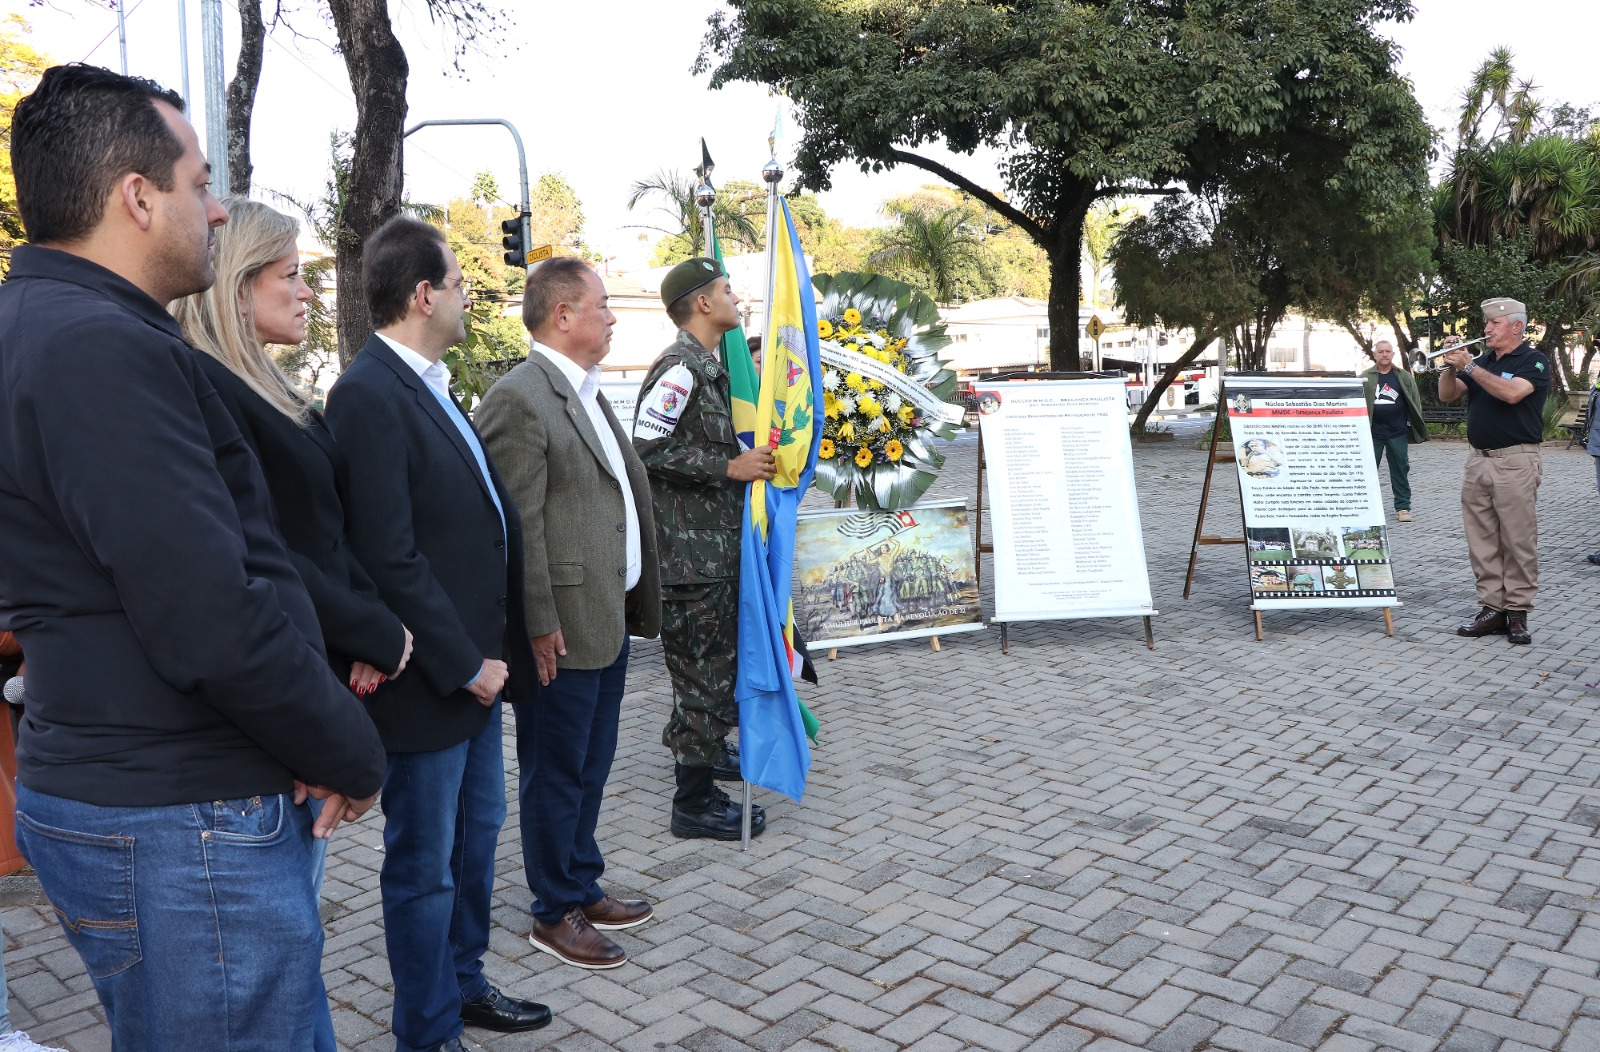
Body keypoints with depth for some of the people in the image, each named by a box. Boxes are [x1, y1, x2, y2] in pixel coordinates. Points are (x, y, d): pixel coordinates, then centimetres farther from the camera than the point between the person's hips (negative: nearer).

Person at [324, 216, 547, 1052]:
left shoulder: (430, 386, 10)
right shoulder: (369, 393, -19)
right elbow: (389, 556, -23)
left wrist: (493, 650, 9)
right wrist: (465, 663, -17)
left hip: (477, 663, 9)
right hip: (430, 676, -9)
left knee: (476, 835, 23)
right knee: (424, 866, 8)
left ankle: (464, 985, 42)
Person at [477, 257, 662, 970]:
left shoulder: (587, 392, 15)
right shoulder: (519, 399, -16)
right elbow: (517, 527, -19)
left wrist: (635, 601, 17)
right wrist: (539, 625, -20)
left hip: (610, 619, 9)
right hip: (564, 630, -9)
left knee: (591, 768, 20)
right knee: (556, 773, 6)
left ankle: (585, 889, 35)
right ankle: (555, 914, 22)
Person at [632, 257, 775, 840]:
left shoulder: (707, 366, 16)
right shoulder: (680, 366, -16)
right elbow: (648, 446, -24)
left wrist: (748, 458, 17)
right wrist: (730, 466, -23)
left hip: (717, 541, 10)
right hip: (692, 547, -10)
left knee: (716, 660, 22)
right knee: (703, 667, -4)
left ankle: (704, 752, 39)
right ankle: (694, 801, 5)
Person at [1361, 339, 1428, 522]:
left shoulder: (1404, 376, 6)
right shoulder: (1365, 378, 3)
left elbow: (1415, 401, 8)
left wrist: (1417, 426, 3)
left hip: (1398, 433, 1)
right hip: (1373, 433, -1)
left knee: (1400, 470, 6)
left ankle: (1402, 507, 12)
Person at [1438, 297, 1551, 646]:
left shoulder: (1533, 362, -4)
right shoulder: (1482, 362, 15)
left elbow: (1512, 393, -22)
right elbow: (1447, 395, 9)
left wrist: (1468, 366, -21)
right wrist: (1451, 364, -7)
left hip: (1515, 461, -6)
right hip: (1478, 460, 6)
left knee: (1518, 540, -2)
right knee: (1482, 541, 6)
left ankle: (1517, 612, 4)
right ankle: (1492, 608, 11)